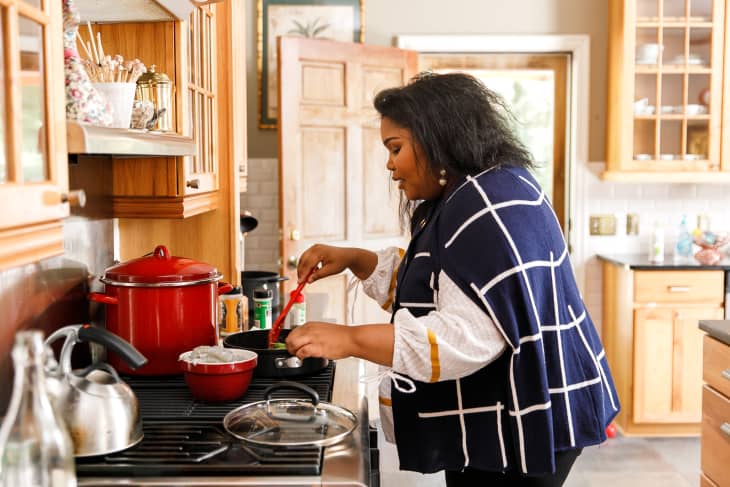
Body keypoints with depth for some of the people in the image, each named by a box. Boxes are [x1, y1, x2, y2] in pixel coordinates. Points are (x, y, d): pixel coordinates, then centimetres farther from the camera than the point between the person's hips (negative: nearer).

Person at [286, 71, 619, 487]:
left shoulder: (493, 204, -22)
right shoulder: (463, 198, 12)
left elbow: (468, 336, -30)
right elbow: (428, 283, 22)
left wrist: (350, 340, -29)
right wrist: (352, 259, 8)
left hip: (521, 424, -10)